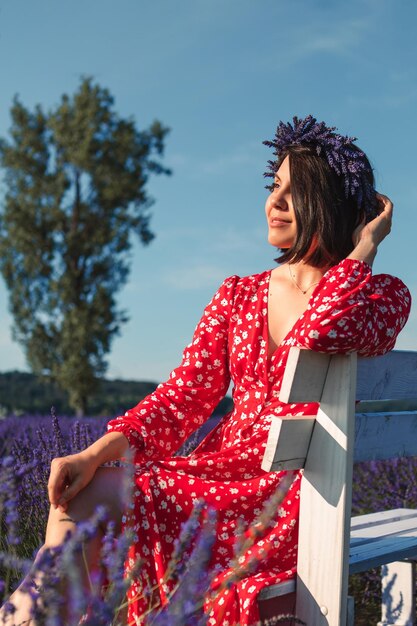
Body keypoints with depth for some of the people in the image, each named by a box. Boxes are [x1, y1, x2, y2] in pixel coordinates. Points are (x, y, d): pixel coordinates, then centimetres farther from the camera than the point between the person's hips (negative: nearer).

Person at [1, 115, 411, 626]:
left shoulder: (383, 296, 1)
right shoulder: (238, 295, 15)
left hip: (296, 494, -4)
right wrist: (99, 452, -12)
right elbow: (184, 395, 4)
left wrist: (365, 245, -7)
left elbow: (320, 332, -24)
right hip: (224, 468, 5)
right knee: (77, 495, -23)